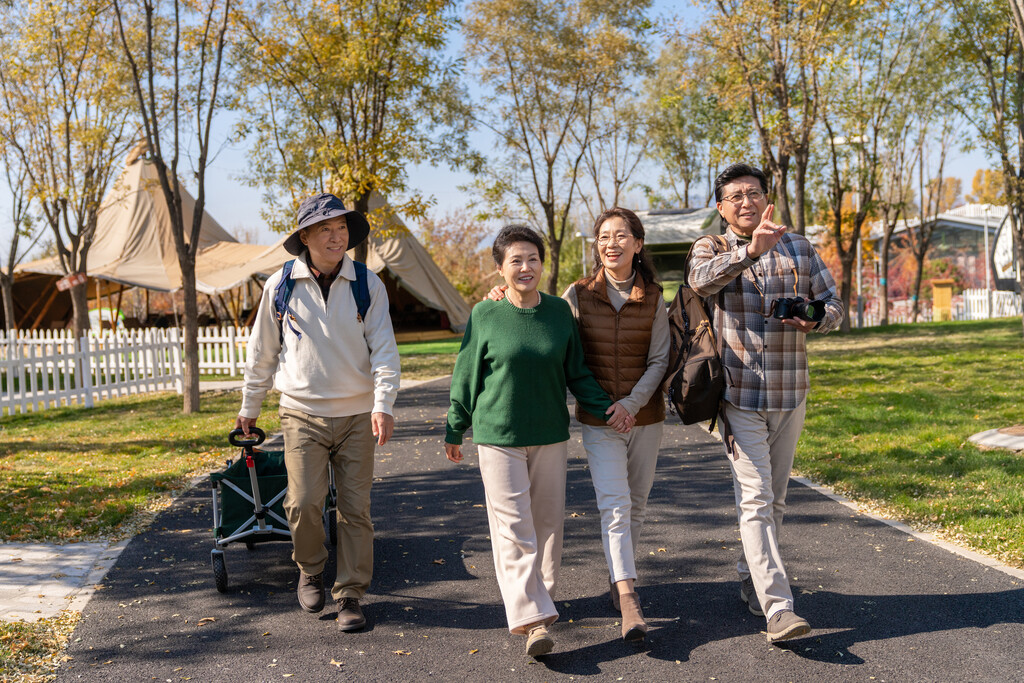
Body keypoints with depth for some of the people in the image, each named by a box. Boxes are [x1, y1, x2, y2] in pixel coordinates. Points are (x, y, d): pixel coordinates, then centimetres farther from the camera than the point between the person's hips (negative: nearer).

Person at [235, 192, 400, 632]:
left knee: (355, 507, 2)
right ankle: (310, 571, 20)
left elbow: (383, 348, -4)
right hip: (302, 413, 0)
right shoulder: (281, 286, 0)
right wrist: (250, 408, 15)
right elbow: (262, 352, 10)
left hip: (356, 414, 0)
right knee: (303, 502, -9)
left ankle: (351, 595, 16)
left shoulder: (368, 285, -2)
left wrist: (383, 404, -18)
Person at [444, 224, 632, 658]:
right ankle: (532, 618, -4)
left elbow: (576, 372, 10)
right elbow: (466, 378, 2)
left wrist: (605, 406, -3)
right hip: (498, 436, -3)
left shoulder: (559, 312, 2)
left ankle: (542, 593, 32)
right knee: (514, 527, -5)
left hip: (550, 435, 3)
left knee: (547, 521, 11)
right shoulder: (484, 316, -5)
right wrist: (454, 430, 7)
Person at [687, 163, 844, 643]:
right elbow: (702, 280, -23)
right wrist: (750, 250, -40)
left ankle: (750, 578, 33)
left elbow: (833, 305, 10)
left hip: (790, 394, 4)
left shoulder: (799, 248, 10)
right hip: (738, 394, -4)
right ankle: (778, 609, -12)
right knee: (755, 499, -10)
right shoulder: (710, 248, 1)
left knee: (774, 497, 15)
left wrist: (813, 320, -14)